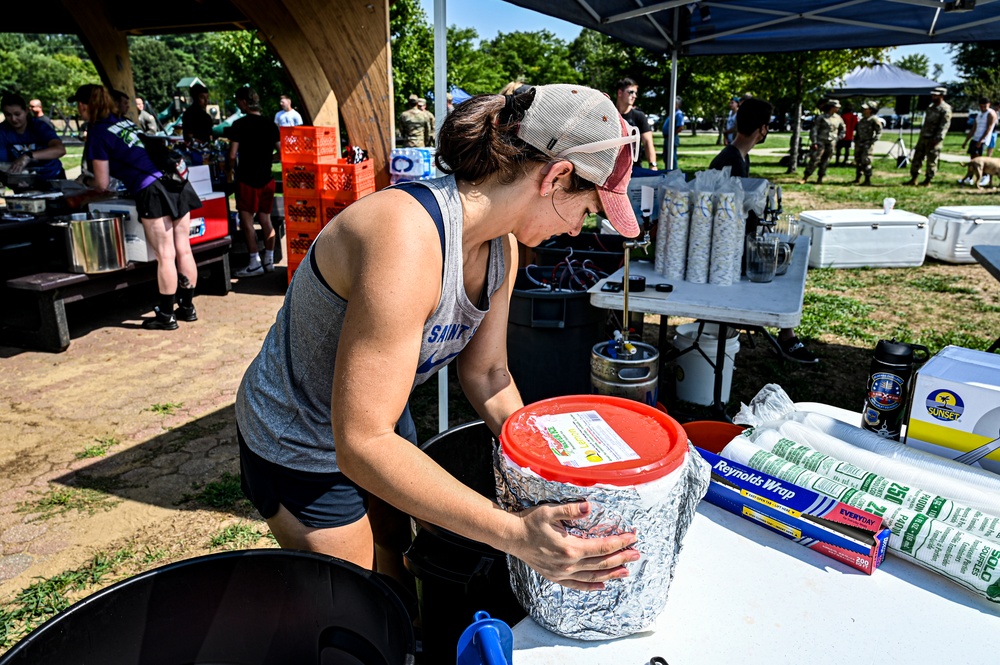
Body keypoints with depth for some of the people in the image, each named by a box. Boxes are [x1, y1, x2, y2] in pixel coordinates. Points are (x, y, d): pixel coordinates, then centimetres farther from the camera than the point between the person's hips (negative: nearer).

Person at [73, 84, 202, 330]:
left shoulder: (98, 133, 0)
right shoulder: (125, 121, 21)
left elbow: (102, 184, 2)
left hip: (152, 192, -7)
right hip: (176, 183, 7)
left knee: (165, 255, -3)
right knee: (183, 250, 9)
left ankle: (166, 316, 5)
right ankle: (187, 307, 19)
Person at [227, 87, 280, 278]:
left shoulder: (240, 124, -10)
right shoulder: (270, 125, 6)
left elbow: (232, 155, -12)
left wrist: (229, 171, 5)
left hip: (247, 179, -5)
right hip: (267, 178, 6)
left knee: (247, 220, 0)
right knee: (265, 219, 10)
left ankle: (255, 263, -1)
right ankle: (269, 260, 14)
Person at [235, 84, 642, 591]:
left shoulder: (501, 247, -10)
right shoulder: (408, 239, -38)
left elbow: (487, 374, 0)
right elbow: (362, 444, -38)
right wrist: (514, 534, -39)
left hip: (382, 420, 8)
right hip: (301, 448, -7)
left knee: (396, 557, 27)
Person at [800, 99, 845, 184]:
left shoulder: (838, 118, 9)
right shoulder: (821, 117, -4)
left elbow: (843, 130, 22)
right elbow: (814, 130, -6)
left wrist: (838, 138, 10)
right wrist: (814, 142, -13)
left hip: (831, 144, 4)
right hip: (820, 142, -4)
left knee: (825, 162, 5)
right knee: (814, 160, -10)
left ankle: (820, 179, 12)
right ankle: (805, 178, -7)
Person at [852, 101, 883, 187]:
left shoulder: (874, 120, -8)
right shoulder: (862, 120, 15)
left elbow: (879, 133, -11)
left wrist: (872, 141, -19)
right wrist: (855, 141, 15)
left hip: (867, 144, -8)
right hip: (859, 144, 8)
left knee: (866, 162, -11)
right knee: (857, 161, 11)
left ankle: (868, 180, -7)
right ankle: (857, 179, 21)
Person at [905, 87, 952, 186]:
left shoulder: (945, 109, -11)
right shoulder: (931, 106, 14)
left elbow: (944, 127, -17)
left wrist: (936, 139, -23)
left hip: (934, 139, -8)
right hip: (923, 137, 8)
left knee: (931, 161, -1)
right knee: (917, 157, 8)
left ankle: (927, 181, 5)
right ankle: (913, 179, 14)